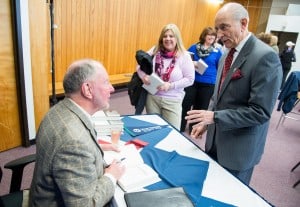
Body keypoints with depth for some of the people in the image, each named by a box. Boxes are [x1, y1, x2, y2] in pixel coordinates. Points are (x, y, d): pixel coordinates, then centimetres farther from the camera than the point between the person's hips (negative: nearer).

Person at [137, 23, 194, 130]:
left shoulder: (184, 56, -7)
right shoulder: (154, 51, 0)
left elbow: (190, 79, -7)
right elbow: (140, 66, 8)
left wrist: (171, 85, -18)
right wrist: (143, 76, -13)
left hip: (172, 100, -2)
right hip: (152, 97, 3)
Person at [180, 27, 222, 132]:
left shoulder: (217, 52, -1)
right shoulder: (194, 47, 1)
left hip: (208, 84, 0)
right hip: (192, 81, 0)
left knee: (200, 108, 13)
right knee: (185, 104, 6)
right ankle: (179, 128, 23)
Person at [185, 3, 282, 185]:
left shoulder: (265, 56, -20)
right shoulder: (227, 54, 6)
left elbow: (260, 112, -23)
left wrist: (214, 117, -23)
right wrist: (206, 121, 5)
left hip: (239, 147, -7)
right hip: (216, 139, 7)